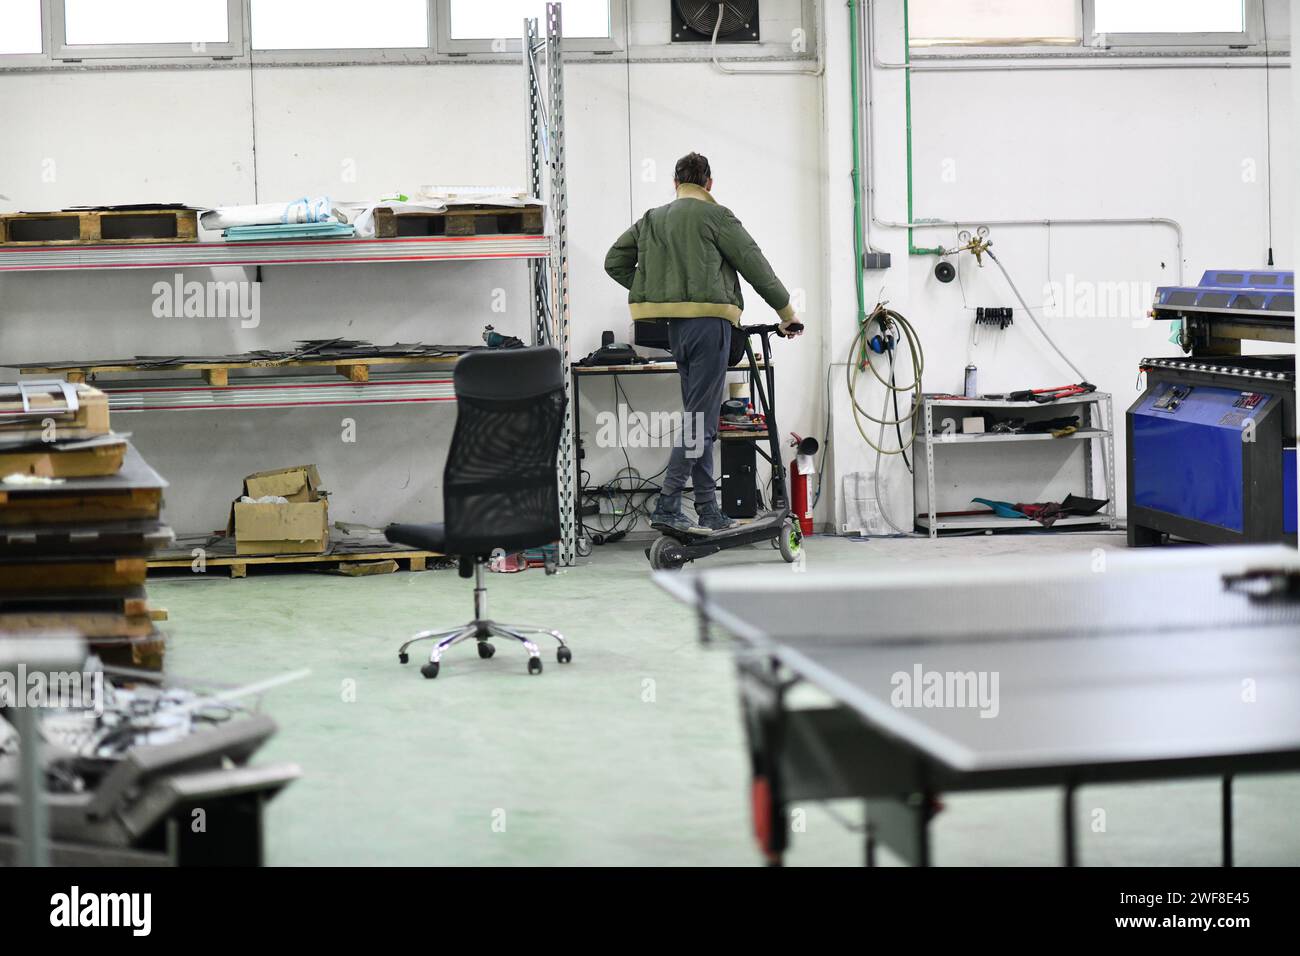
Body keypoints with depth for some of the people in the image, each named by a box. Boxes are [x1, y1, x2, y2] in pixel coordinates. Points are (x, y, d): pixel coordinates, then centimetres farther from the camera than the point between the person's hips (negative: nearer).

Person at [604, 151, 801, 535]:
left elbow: (614, 262, 18)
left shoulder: (651, 220, 16)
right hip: (708, 318, -7)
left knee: (698, 416, 11)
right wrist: (786, 309, 7)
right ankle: (667, 504, -13)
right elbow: (754, 264, -3)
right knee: (700, 418, -7)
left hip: (676, 326, 7)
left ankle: (709, 510, 11)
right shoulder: (714, 215, -3)